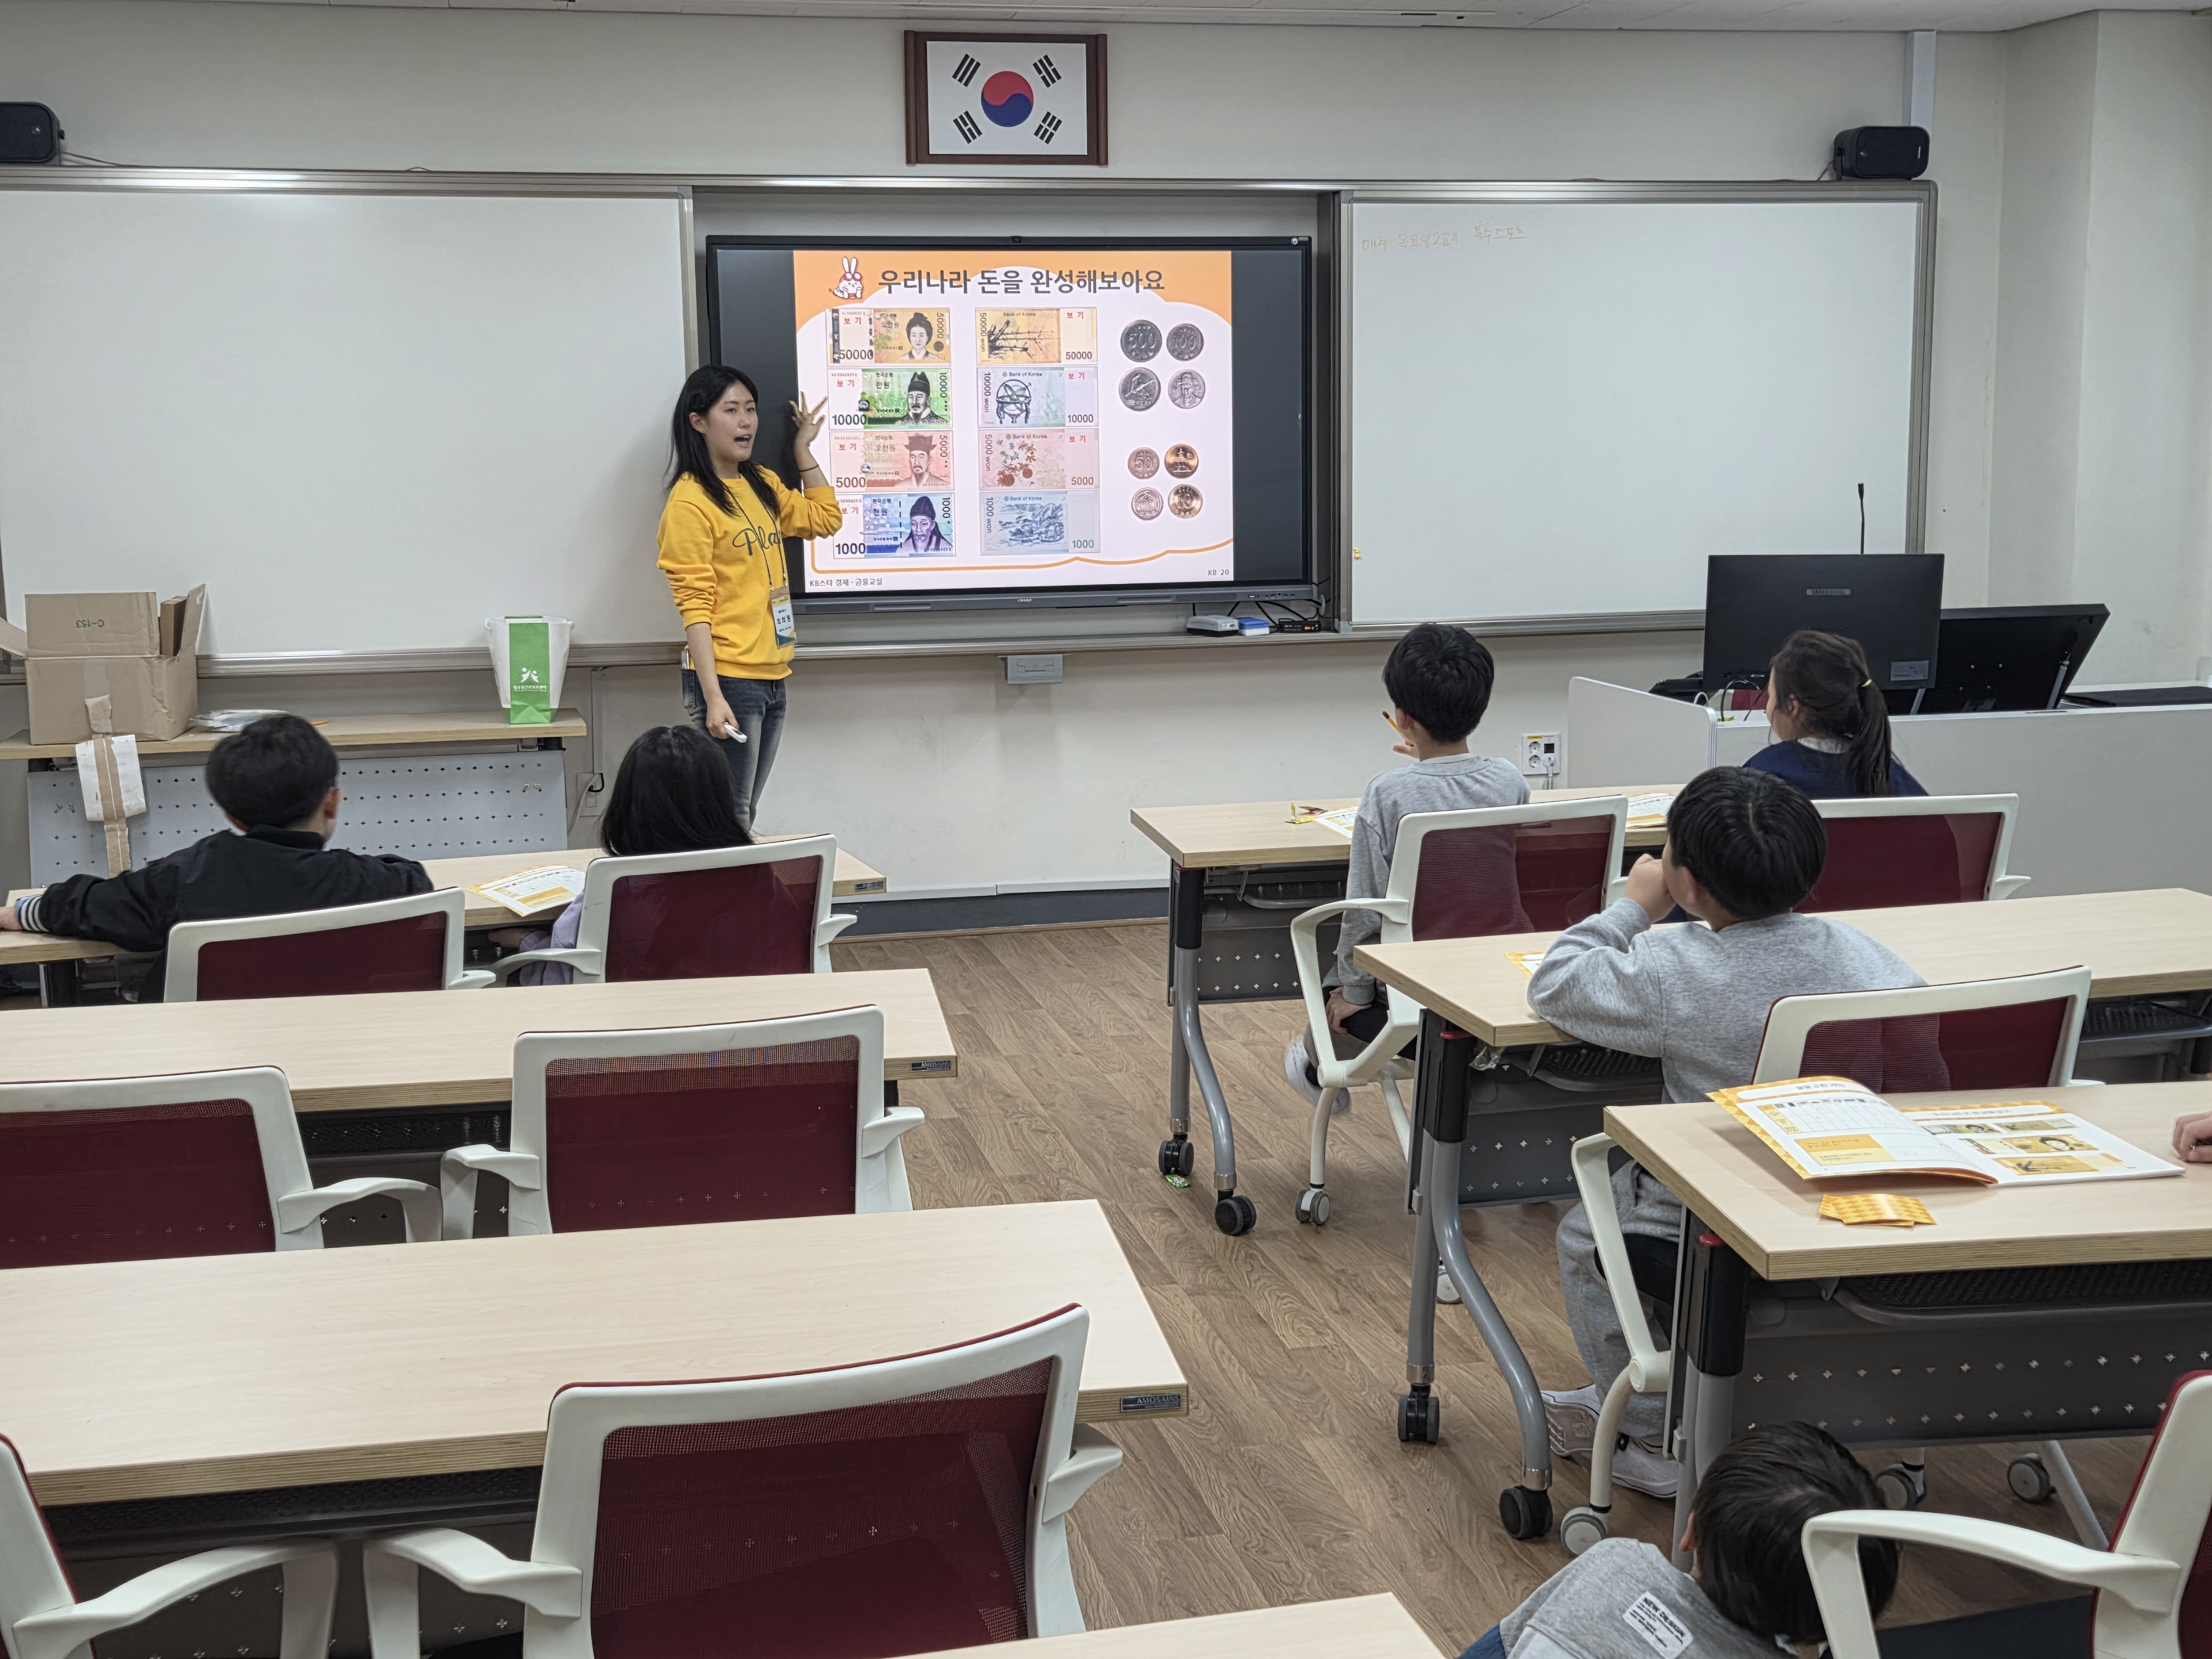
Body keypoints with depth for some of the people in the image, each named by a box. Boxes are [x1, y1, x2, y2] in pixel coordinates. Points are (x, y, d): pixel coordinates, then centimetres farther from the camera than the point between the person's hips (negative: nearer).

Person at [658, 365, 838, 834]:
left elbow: (825, 519, 25)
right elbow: (694, 607, -15)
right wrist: (712, 697, -21)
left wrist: (803, 449, 18)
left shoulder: (763, 485, 11)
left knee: (745, 815, 13)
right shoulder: (690, 501, -11)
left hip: (772, 676, 8)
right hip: (728, 679, -8)